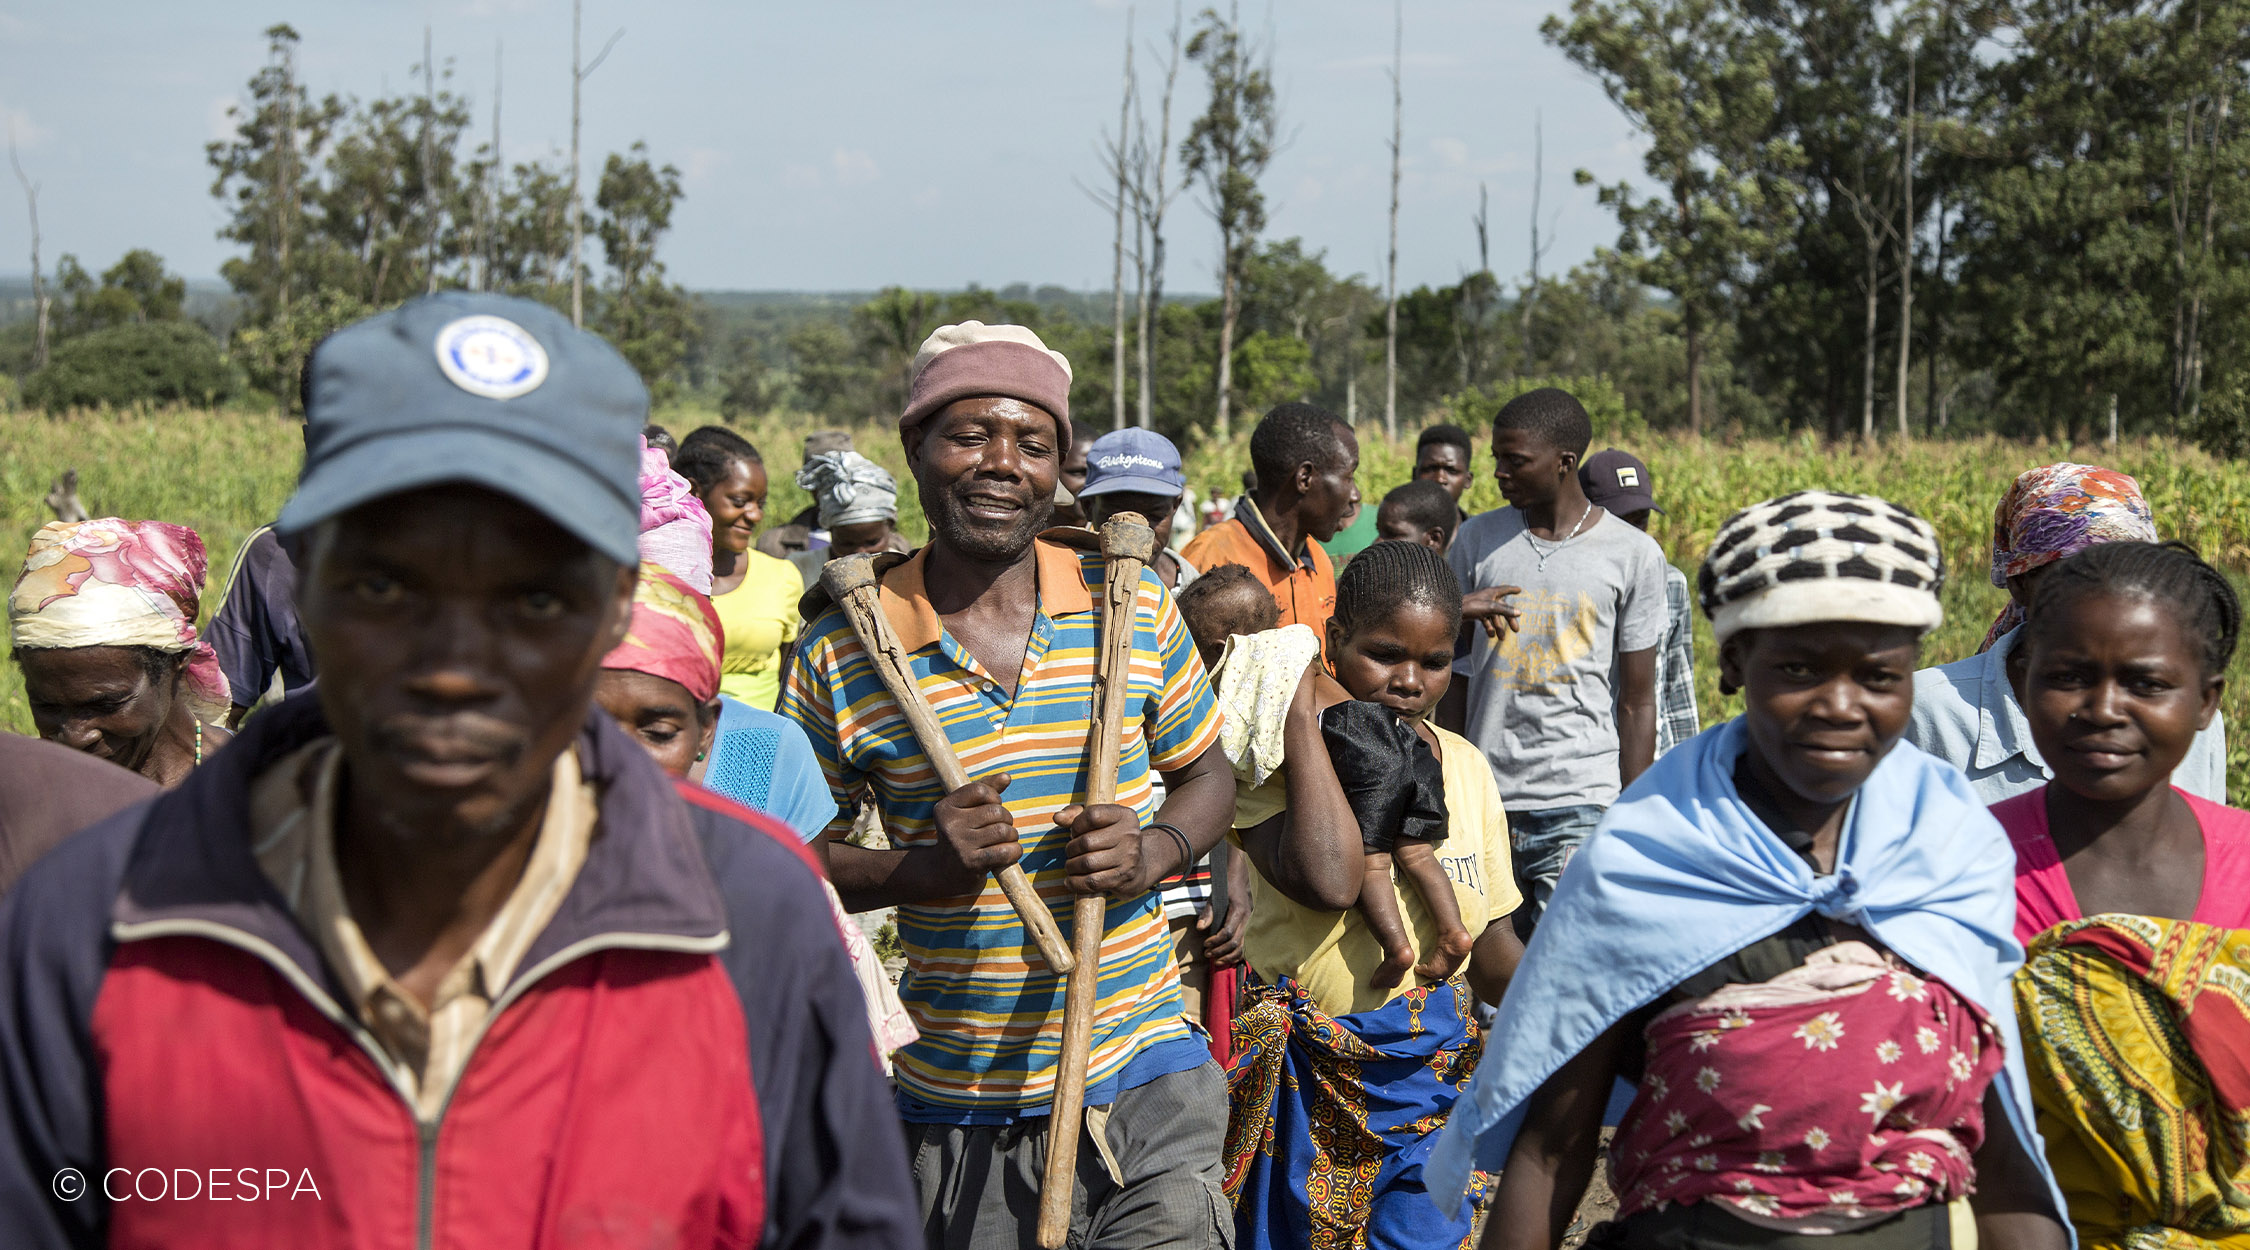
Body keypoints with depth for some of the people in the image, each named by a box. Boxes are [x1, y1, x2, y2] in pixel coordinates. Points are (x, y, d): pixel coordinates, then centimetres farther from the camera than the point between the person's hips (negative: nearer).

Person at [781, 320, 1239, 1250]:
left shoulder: (1134, 609, 1)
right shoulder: (841, 649, -5)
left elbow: (1206, 775, 13)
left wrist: (1154, 852, -9)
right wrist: (921, 870, -16)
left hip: (1143, 1077, 1)